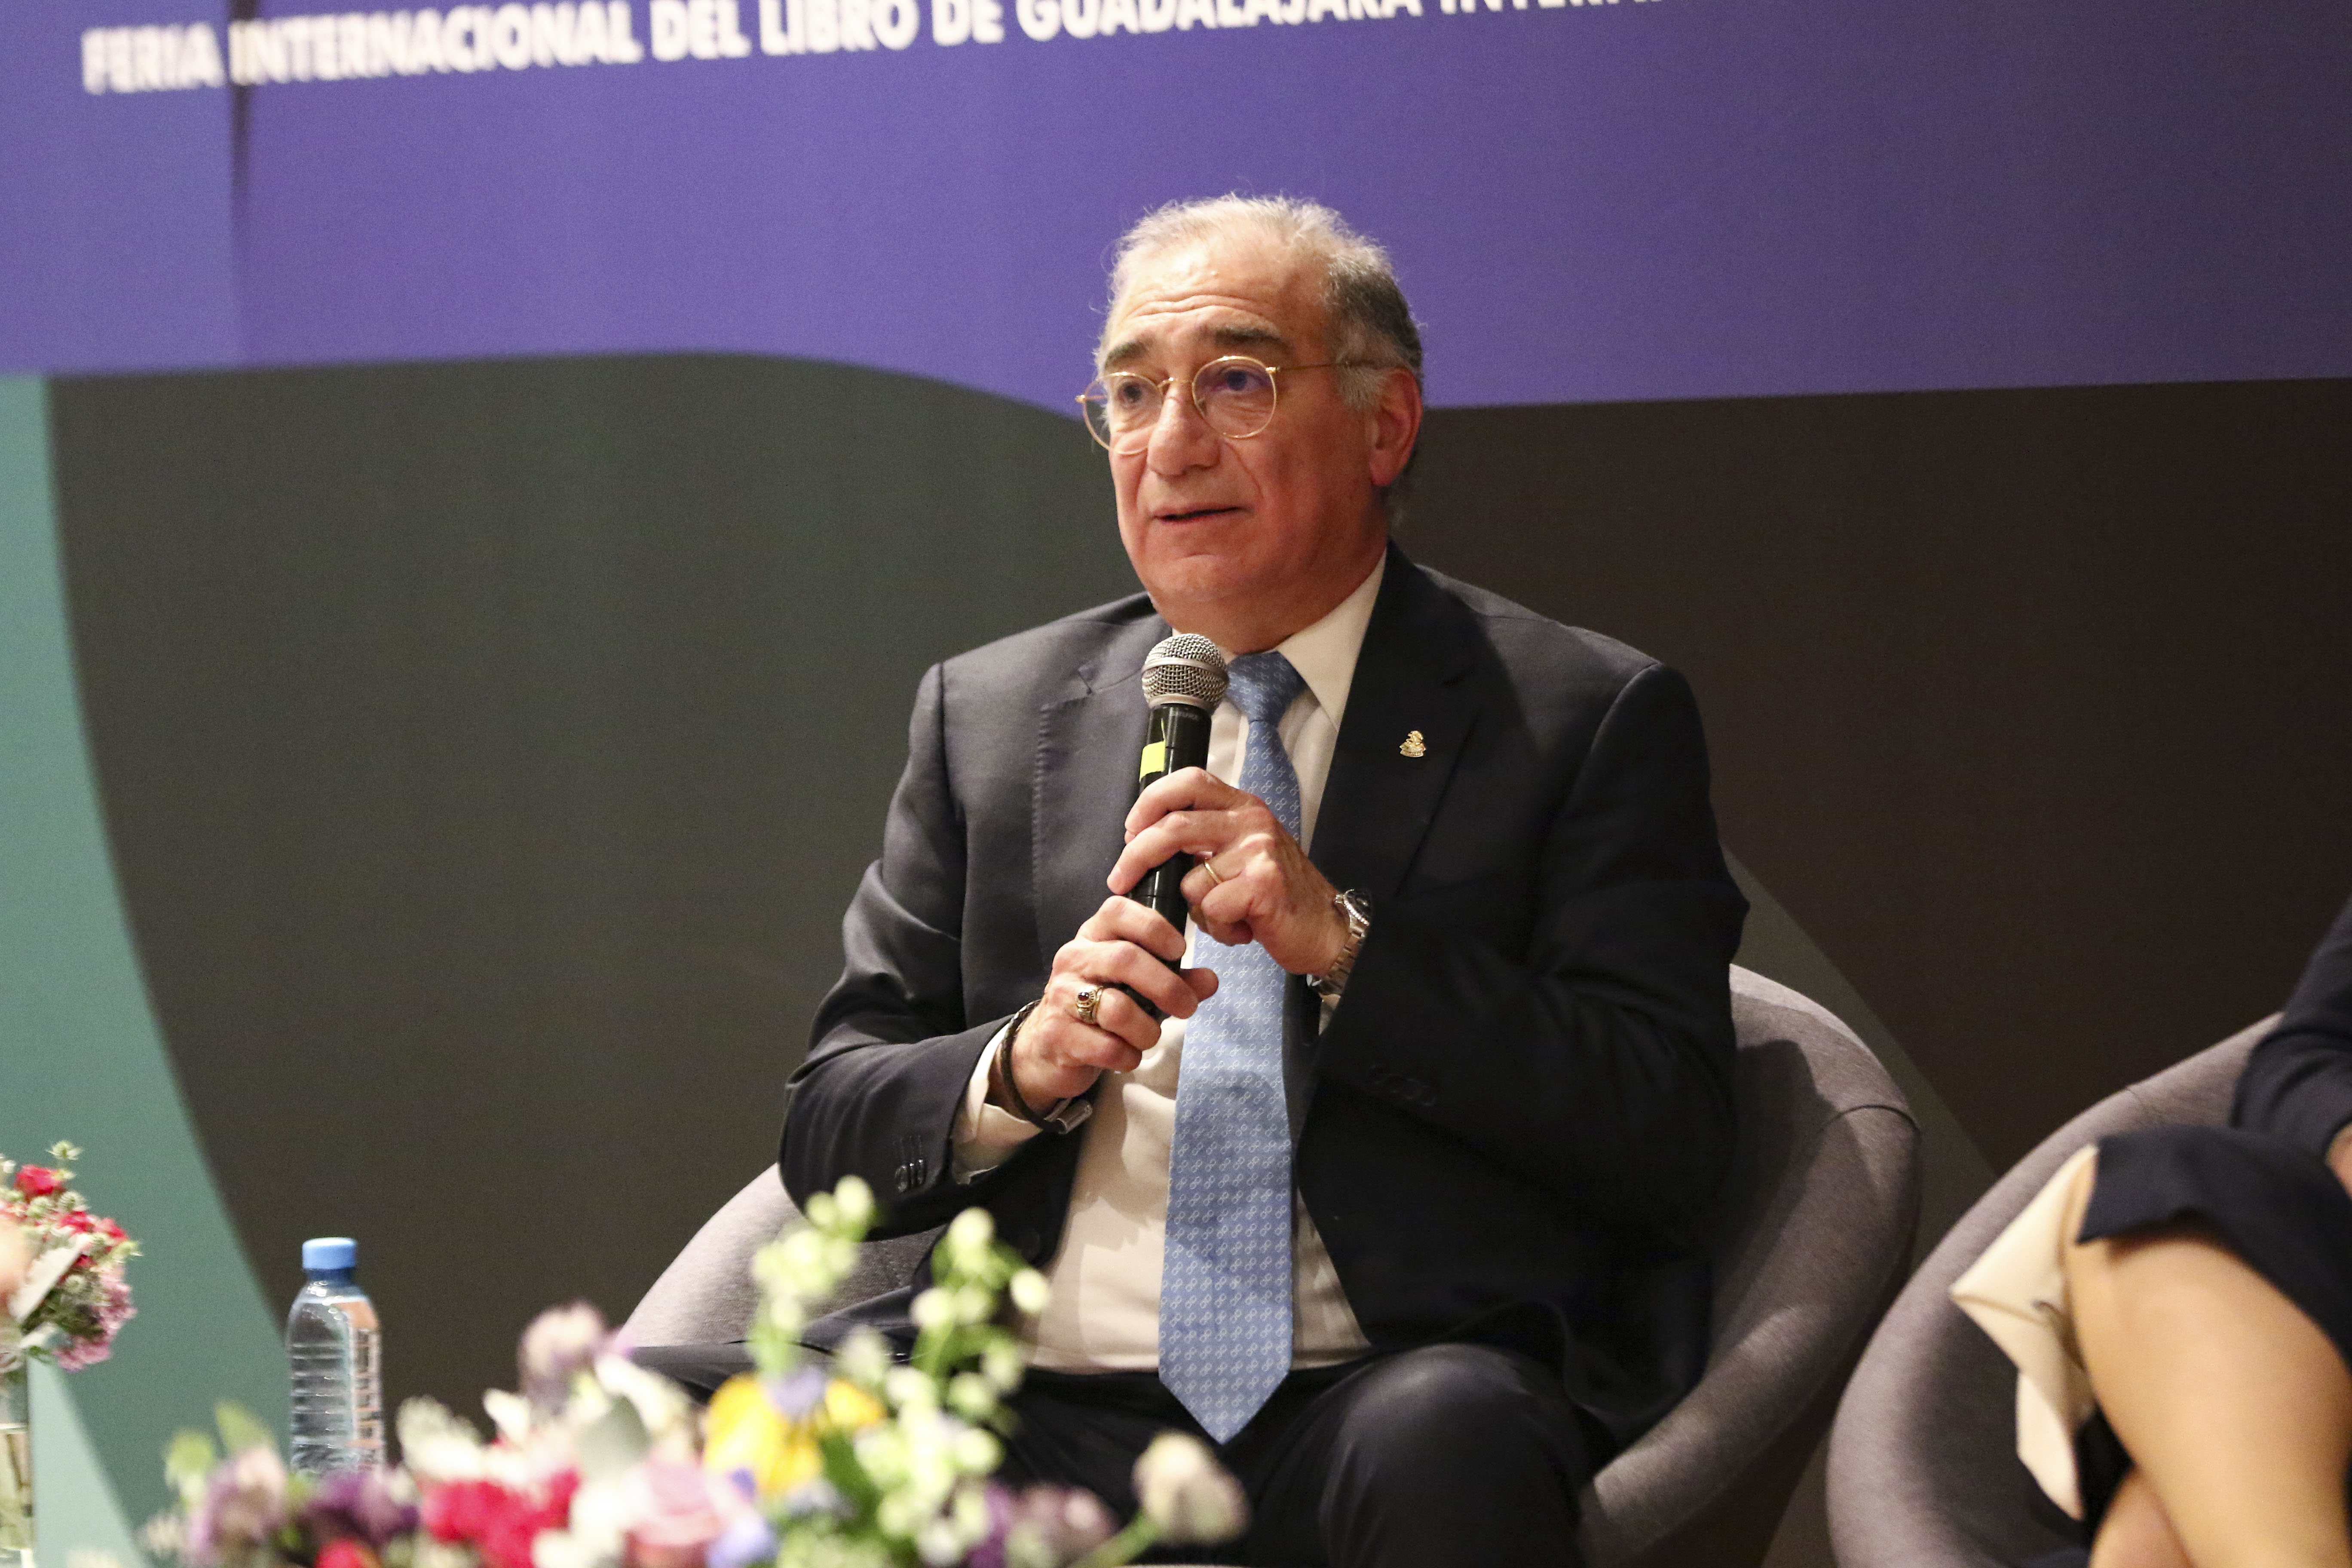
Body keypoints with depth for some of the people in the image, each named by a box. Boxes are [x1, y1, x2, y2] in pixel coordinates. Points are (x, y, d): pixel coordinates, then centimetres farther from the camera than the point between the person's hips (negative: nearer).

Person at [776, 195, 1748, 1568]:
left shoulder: (1587, 720, 7)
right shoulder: (986, 717, 19)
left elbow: (1672, 1143, -3)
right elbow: (831, 1134, 15)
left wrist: (1348, 947, -12)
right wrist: (1022, 1067, -6)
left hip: (1379, 1399, -2)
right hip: (1045, 1406, 2)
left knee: (1444, 1447, -38)